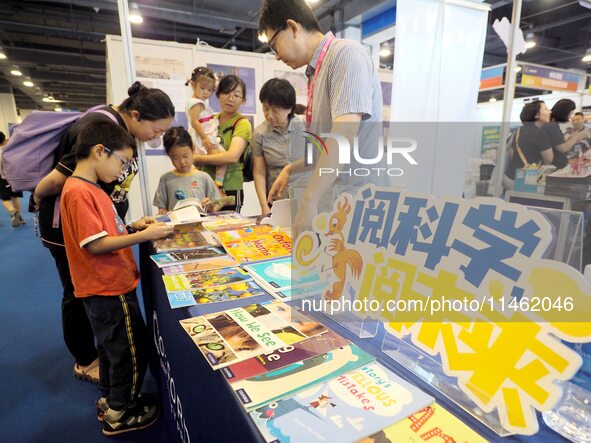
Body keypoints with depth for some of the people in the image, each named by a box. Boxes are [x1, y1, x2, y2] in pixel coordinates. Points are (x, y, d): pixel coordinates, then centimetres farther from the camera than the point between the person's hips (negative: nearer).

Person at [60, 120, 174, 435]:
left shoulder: (89, 188, 9)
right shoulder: (79, 192, -21)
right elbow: (95, 245, -25)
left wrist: (133, 226, 3)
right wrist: (144, 235, -23)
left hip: (107, 287, 10)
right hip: (109, 290, -10)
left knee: (113, 345, 24)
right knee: (132, 348, 7)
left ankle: (109, 399, 43)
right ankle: (119, 414, 26)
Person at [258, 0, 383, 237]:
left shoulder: (346, 54, -11)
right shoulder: (317, 72, 15)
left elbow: (345, 134, -24)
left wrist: (309, 201, -27)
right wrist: (291, 169, 21)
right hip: (329, 203, 8)